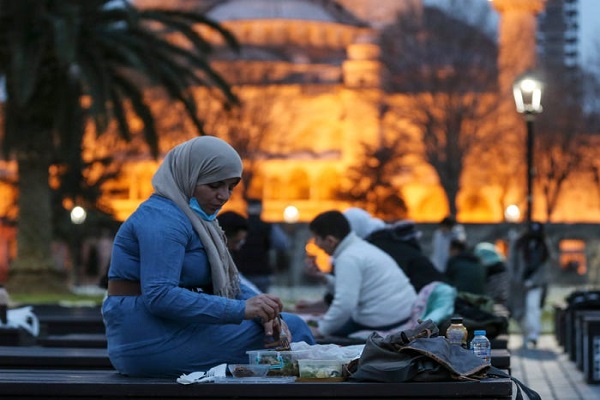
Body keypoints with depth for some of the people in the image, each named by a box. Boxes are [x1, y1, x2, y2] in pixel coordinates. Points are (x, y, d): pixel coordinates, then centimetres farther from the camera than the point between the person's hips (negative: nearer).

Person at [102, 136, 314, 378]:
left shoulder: (197, 219, 17)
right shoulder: (163, 217, -14)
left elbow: (230, 284, 13)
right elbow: (159, 296, -25)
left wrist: (265, 312, -9)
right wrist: (241, 309, -27)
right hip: (153, 341, -10)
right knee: (294, 330, -9)